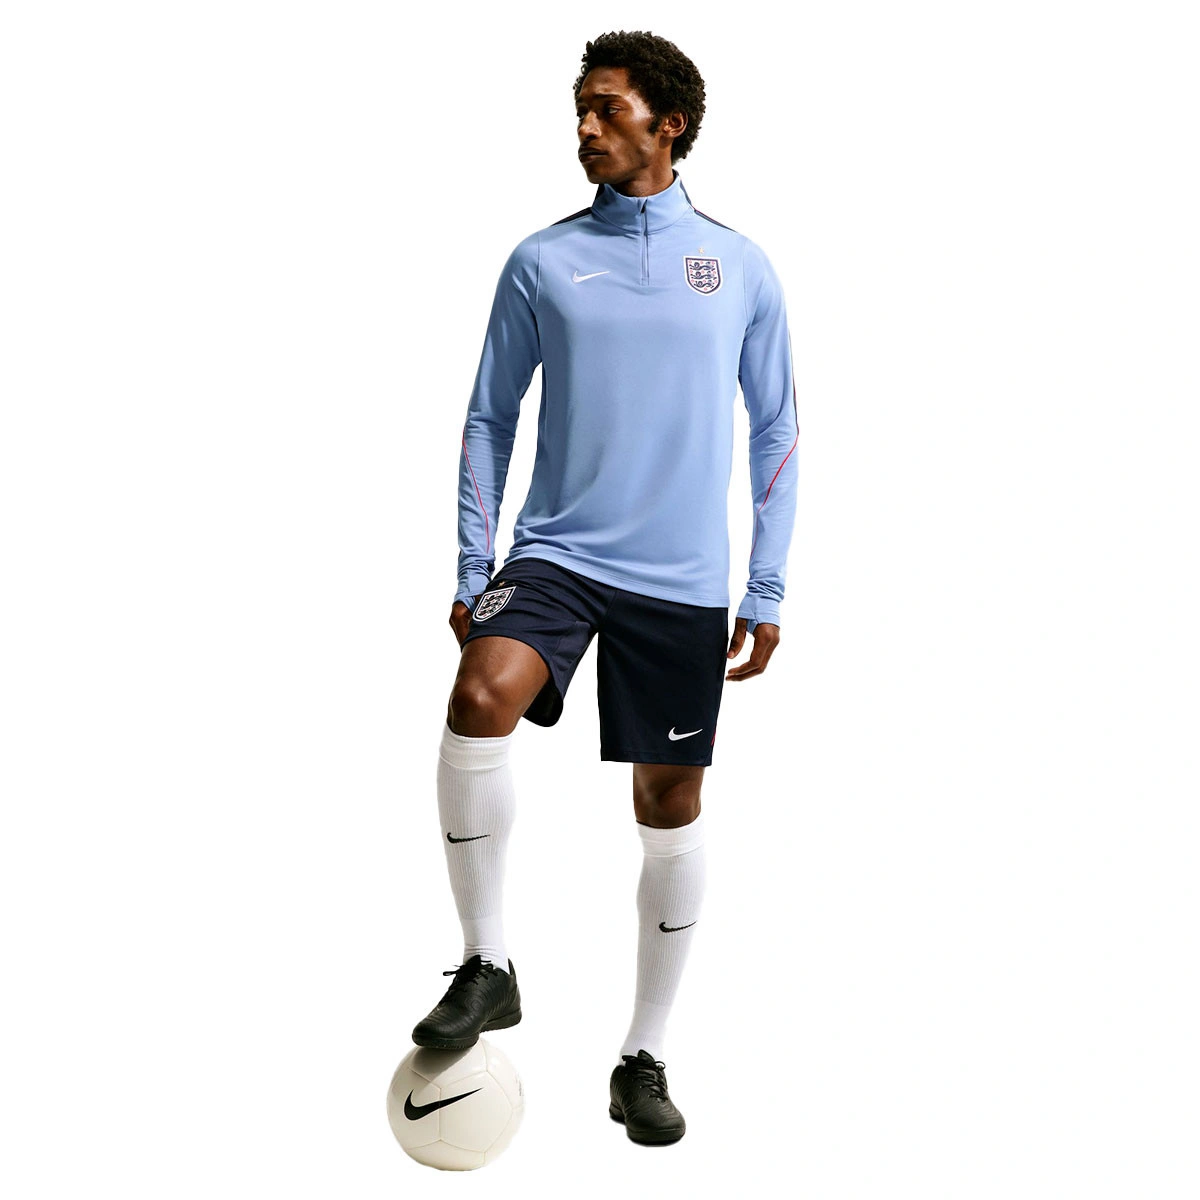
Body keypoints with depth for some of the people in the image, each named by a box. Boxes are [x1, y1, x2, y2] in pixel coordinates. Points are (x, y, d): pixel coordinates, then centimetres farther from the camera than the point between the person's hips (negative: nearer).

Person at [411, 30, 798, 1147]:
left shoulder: (739, 267, 5)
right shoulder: (542, 261, 6)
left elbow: (774, 433, 9)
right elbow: (490, 419, 10)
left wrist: (767, 590, 5)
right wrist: (472, 571, 3)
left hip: (683, 583, 1)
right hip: (557, 552, 0)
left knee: (671, 808, 5)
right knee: (479, 697, -29)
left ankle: (643, 1059, 21)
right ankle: (485, 966, -12)